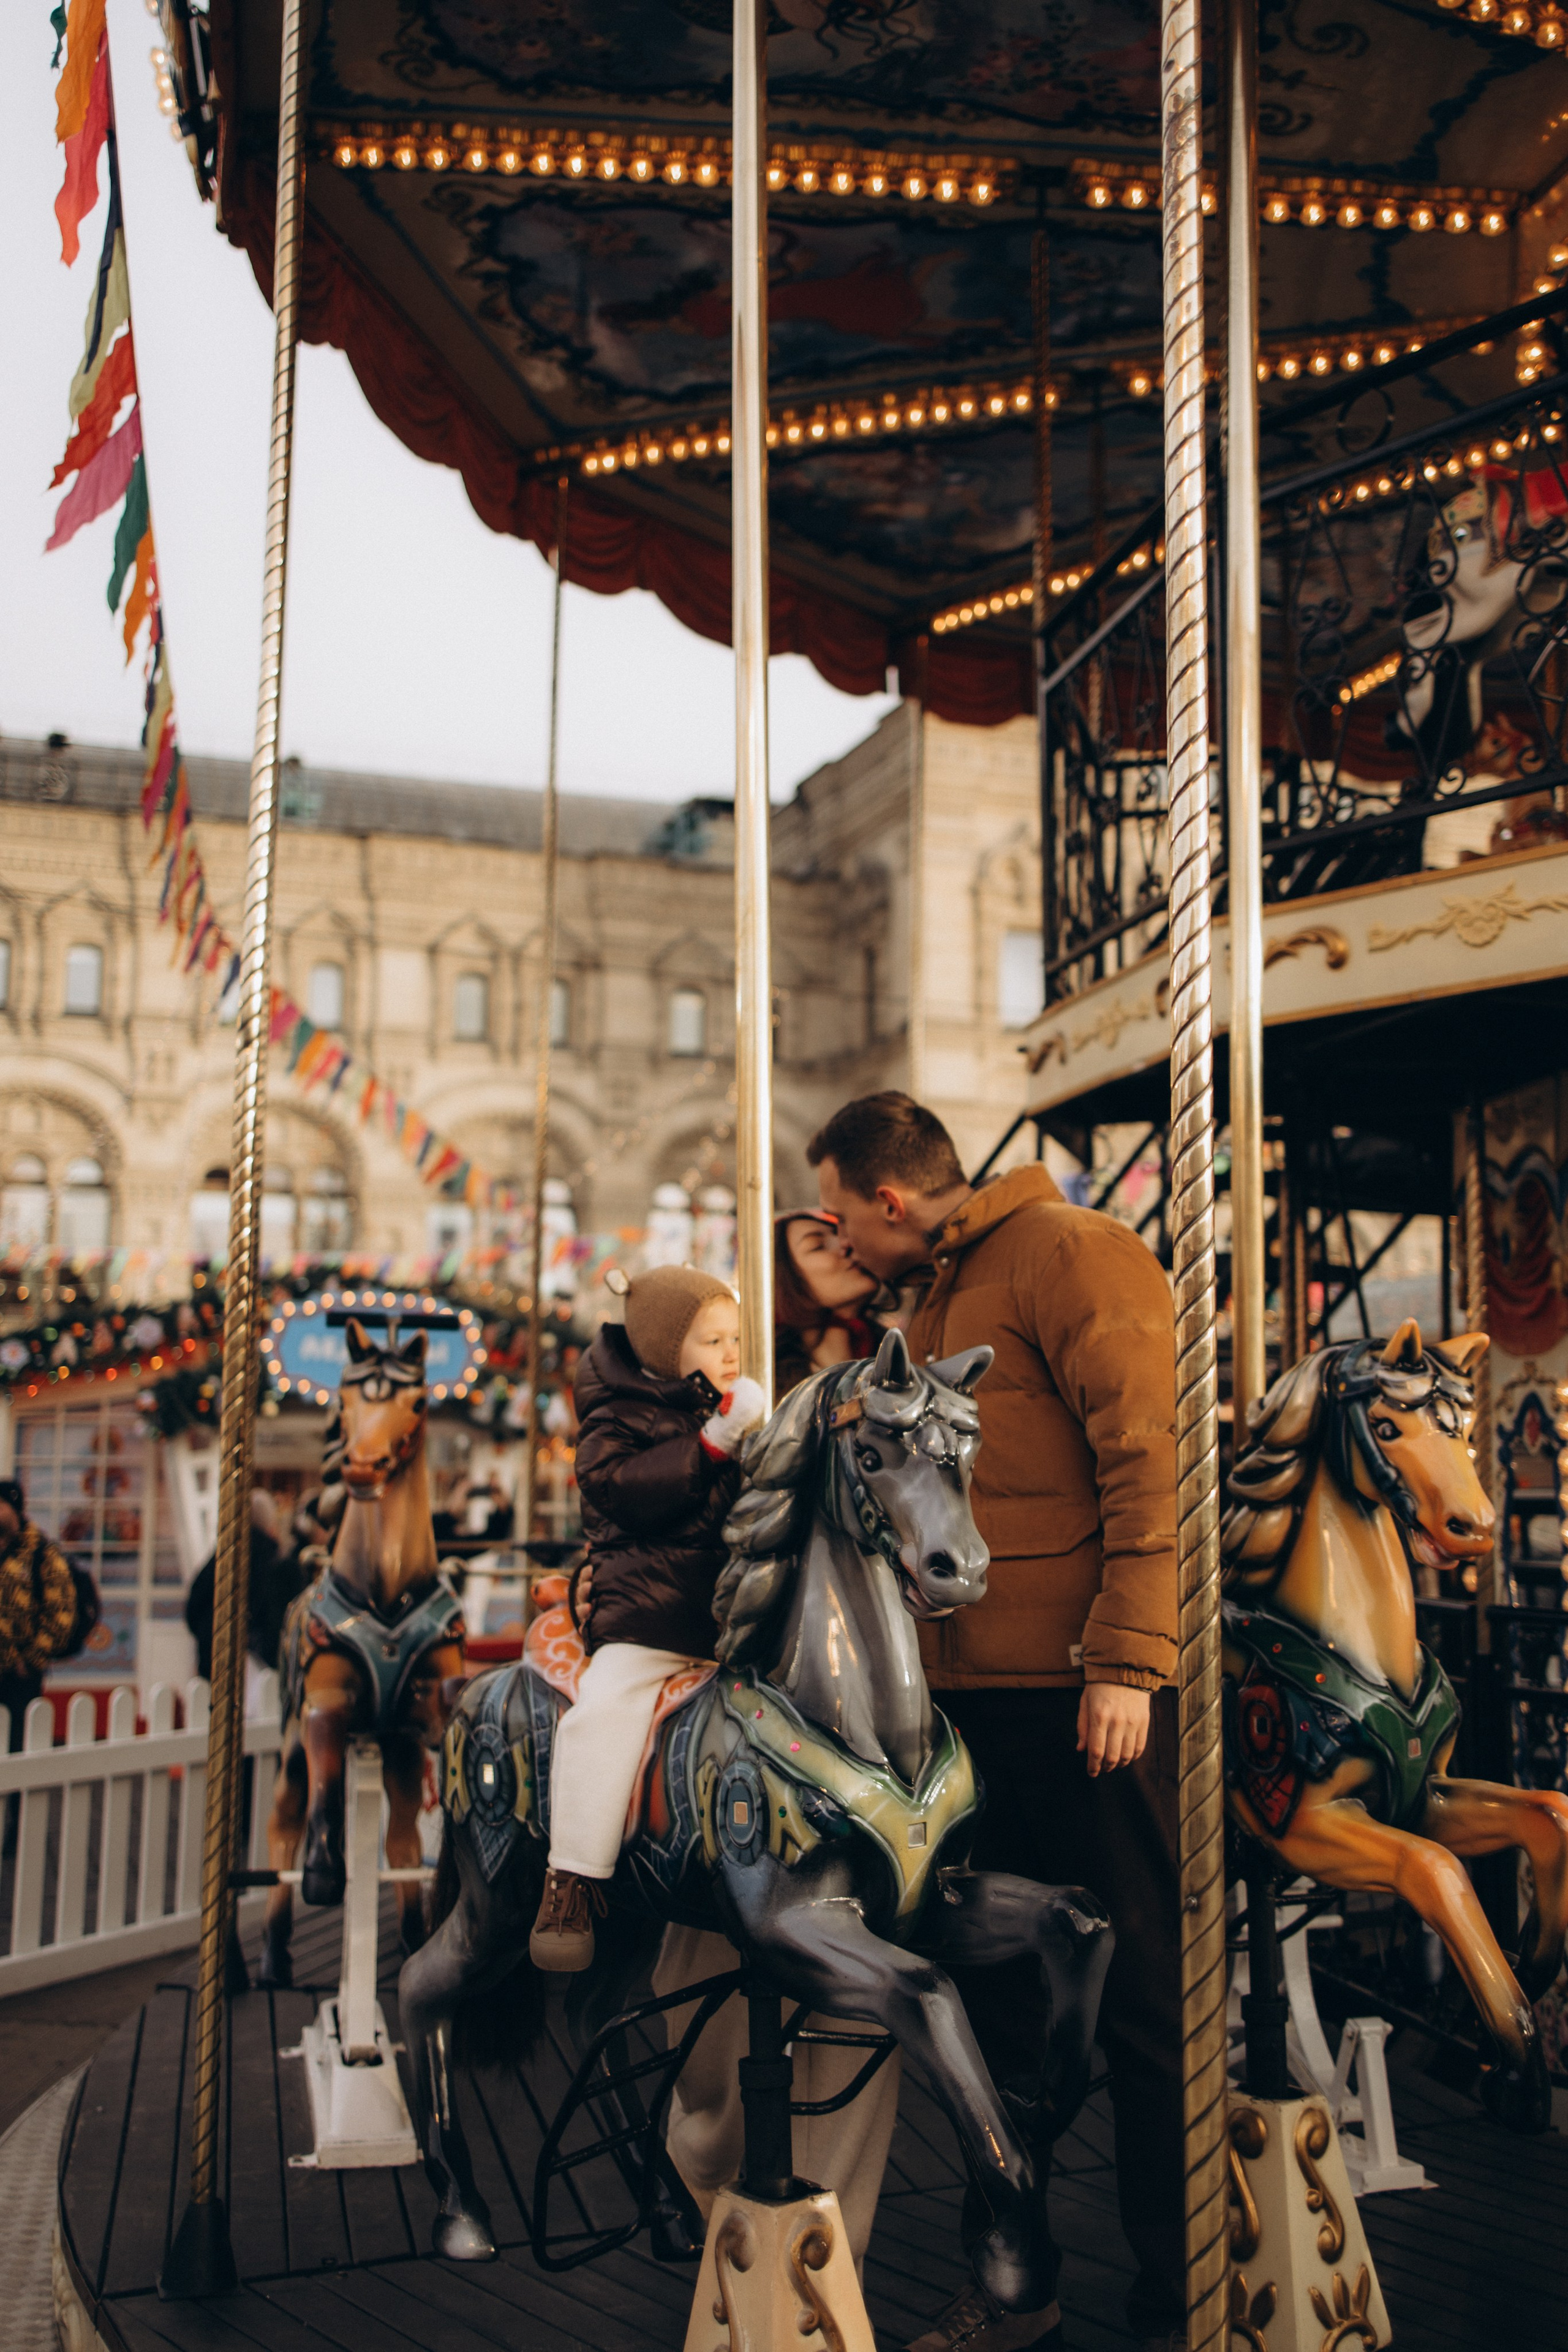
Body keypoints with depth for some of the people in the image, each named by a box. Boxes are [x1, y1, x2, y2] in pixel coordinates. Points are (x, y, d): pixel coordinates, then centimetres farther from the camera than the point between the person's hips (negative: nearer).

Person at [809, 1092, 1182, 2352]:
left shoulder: (1070, 1251, -7)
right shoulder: (939, 1299, 20)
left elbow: (1149, 1453, -16)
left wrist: (1129, 1660, -20)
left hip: (1083, 1685, -9)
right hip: (976, 1684, 9)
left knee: (1144, 1995, 1)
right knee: (995, 1993, 14)